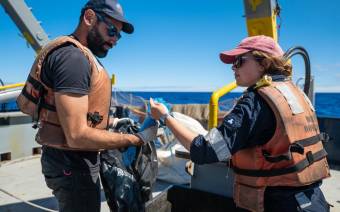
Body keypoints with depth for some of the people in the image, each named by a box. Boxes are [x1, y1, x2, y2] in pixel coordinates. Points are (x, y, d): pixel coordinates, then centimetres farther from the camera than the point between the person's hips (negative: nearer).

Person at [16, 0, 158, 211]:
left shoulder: (80, 56, 10)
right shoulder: (73, 56, -23)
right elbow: (77, 136, -28)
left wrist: (109, 122, 11)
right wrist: (136, 139, -21)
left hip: (73, 160, 10)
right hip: (71, 163, -10)